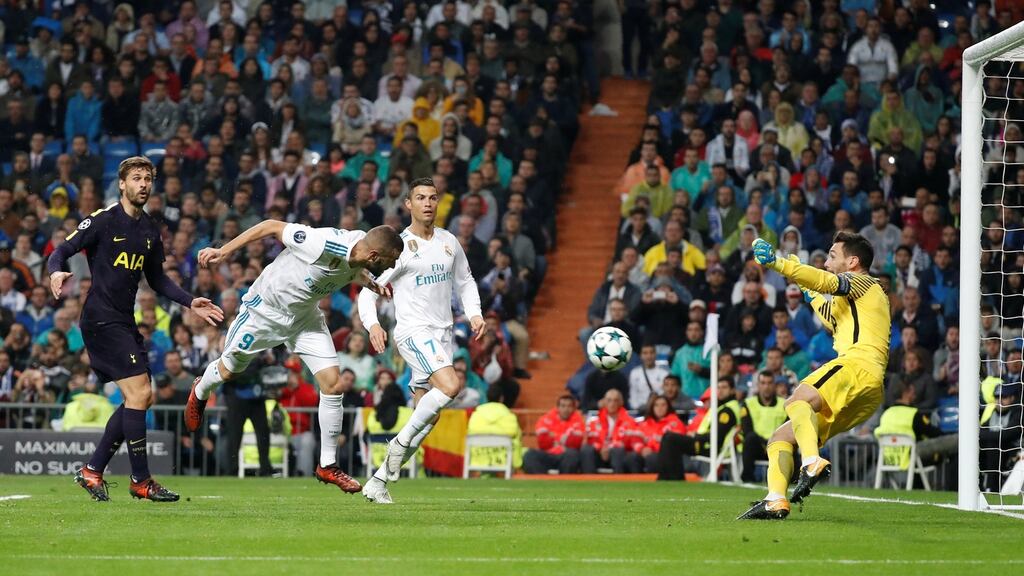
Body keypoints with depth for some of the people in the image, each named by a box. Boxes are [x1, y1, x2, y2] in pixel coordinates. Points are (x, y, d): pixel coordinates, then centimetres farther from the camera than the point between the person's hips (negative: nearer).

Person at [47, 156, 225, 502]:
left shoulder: (150, 230, 12)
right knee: (138, 393, -14)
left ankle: (92, 471, 16)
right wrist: (56, 272, -32)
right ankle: (140, 480, -6)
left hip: (125, 323, 9)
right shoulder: (103, 220, -8)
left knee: (141, 399, 9)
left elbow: (156, 278, 23)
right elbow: (62, 251, -10)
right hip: (102, 319, -9)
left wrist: (190, 303, 12)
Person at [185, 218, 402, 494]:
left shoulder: (359, 253, -15)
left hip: (305, 316, 5)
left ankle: (327, 465, 6)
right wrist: (224, 251, -21)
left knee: (334, 384, -7)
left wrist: (371, 284, -10)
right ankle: (200, 394, 53)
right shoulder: (324, 244, -38)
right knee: (227, 370, 16)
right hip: (266, 308, -5)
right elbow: (272, 226, -25)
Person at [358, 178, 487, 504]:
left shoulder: (449, 242, 11)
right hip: (413, 331, -6)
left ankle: (378, 483, 13)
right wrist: (373, 324, -23)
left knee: (427, 418, 4)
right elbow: (369, 289, -7)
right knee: (450, 386, -30)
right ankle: (401, 440, -11)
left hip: (442, 335, 7)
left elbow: (464, 281, 24)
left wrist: (474, 314, 6)